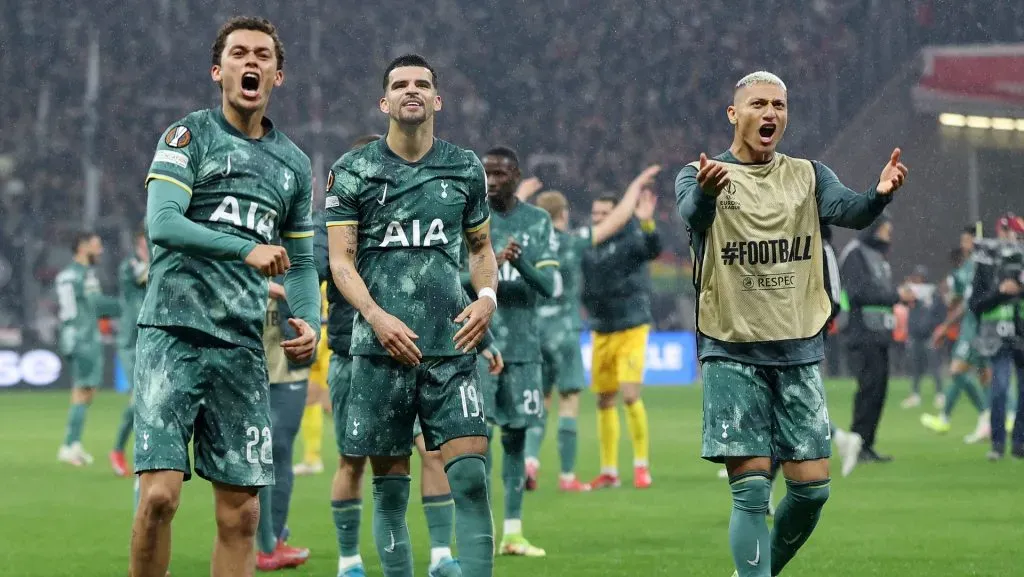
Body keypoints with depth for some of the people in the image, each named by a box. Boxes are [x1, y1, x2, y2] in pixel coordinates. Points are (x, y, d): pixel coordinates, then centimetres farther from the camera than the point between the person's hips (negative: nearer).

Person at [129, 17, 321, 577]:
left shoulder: (293, 163, 18)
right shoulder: (187, 136, 2)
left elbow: (300, 261, 24)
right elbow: (162, 224, -13)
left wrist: (309, 322, 4)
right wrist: (247, 249, -24)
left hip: (242, 348, 5)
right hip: (173, 335, -5)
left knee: (240, 512, 2)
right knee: (160, 494, -15)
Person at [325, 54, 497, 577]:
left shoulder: (465, 168, 11)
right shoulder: (352, 172, 3)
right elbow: (340, 260, 0)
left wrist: (487, 297, 1)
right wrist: (377, 316, -15)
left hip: (451, 344, 1)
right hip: (381, 345, -1)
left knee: (470, 476, -9)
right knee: (390, 485, 2)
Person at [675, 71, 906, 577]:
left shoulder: (808, 175, 9)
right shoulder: (700, 175, -1)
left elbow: (848, 211, -11)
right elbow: (693, 215, -24)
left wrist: (880, 194, -35)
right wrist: (706, 193, -49)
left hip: (798, 350, 4)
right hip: (732, 351, -3)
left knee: (812, 486, 2)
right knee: (751, 488, -9)